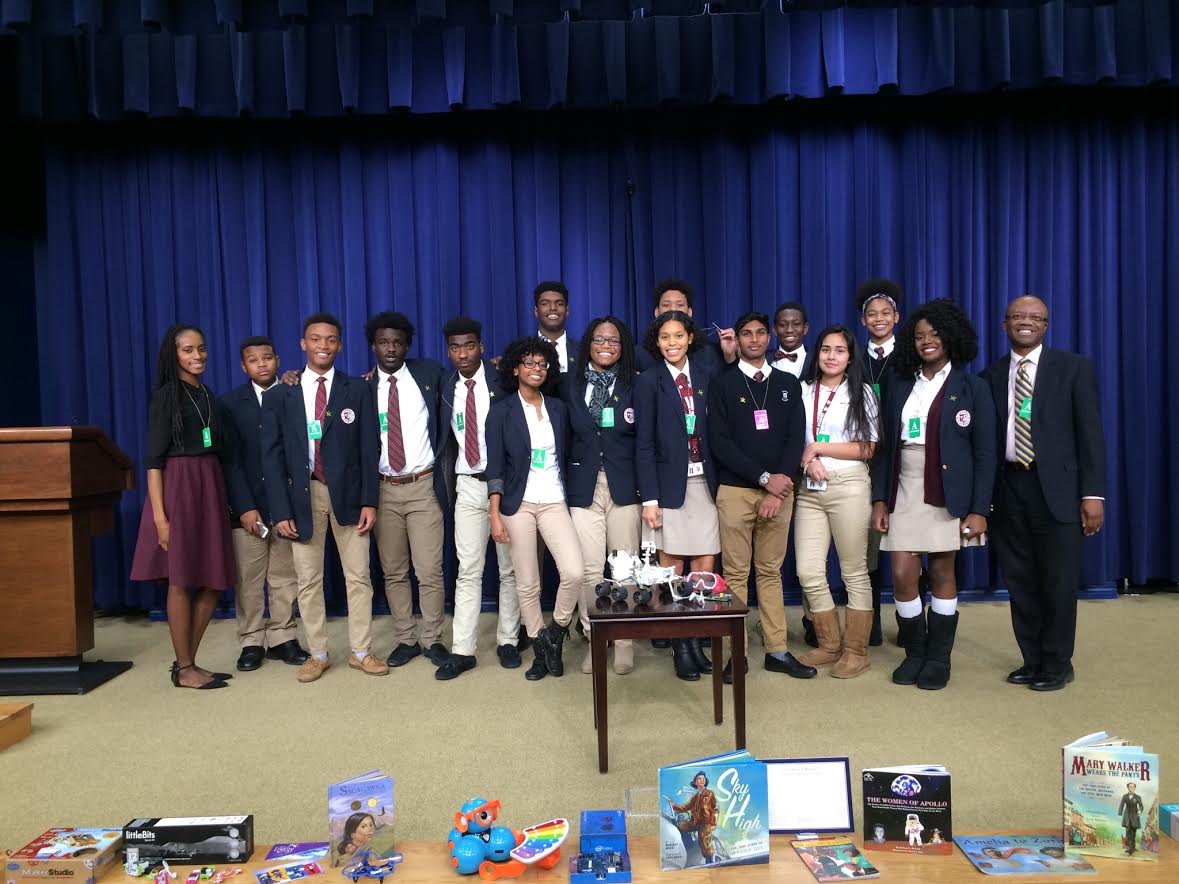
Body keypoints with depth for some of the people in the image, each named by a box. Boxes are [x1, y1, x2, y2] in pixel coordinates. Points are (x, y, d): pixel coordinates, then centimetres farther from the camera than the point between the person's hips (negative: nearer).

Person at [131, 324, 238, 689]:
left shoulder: (208, 396, 15)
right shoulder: (166, 396, -3)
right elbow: (153, 458, -8)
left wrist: (226, 499, 8)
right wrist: (159, 514, -16)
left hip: (210, 488, 7)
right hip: (178, 487, -7)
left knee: (213, 582, 7)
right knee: (181, 582, 0)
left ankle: (188, 661, 19)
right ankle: (184, 669, 10)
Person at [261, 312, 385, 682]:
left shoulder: (358, 390, 4)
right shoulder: (279, 395, 4)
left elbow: (369, 448, 1)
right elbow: (273, 456, 2)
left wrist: (370, 500, -6)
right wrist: (280, 510, -5)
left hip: (348, 493, 0)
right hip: (303, 495, 1)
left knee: (358, 576, 5)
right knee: (308, 580, 7)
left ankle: (360, 652, 18)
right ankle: (317, 654, 21)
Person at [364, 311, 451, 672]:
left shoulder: (429, 373, 2)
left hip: (423, 486, -1)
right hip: (383, 490, 1)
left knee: (429, 571, -1)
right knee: (393, 572, 9)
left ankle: (432, 639, 15)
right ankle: (405, 639, 23)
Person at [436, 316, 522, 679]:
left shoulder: (502, 380, -3)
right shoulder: (446, 389, 8)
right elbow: (448, 440, 15)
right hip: (468, 487, 2)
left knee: (509, 568, 6)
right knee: (468, 570, 2)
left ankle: (507, 641, 18)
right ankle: (462, 650, 7)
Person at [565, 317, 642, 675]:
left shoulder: (634, 386, 4)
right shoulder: (571, 384, 7)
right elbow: (565, 437, 6)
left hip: (624, 487, 0)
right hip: (584, 488, 1)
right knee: (590, 570, 1)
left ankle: (624, 642, 16)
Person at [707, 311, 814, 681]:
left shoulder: (788, 384, 11)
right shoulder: (722, 385, 3)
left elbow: (796, 438, 4)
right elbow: (719, 442, -6)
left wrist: (779, 490, -8)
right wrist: (764, 478, -12)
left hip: (779, 489, 2)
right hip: (735, 491, -2)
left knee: (771, 571, 8)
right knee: (736, 574, 1)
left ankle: (777, 651, 14)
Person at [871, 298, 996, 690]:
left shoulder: (972, 388, 1)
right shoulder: (898, 388, 10)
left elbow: (985, 453, -3)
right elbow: (885, 448, 9)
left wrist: (979, 509, -10)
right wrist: (879, 500, 2)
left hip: (947, 495, -3)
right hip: (904, 493, 3)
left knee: (942, 574, 4)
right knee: (902, 577, -1)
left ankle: (939, 658, 18)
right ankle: (914, 653, 18)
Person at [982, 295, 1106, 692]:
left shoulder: (1074, 367, 1)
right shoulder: (992, 376, 10)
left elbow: (1090, 433, -3)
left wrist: (1093, 494, -10)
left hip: (1057, 487, -3)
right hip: (1010, 488, 3)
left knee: (1058, 582, 3)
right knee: (1020, 582, 10)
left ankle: (1056, 666, 18)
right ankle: (1032, 660, 24)